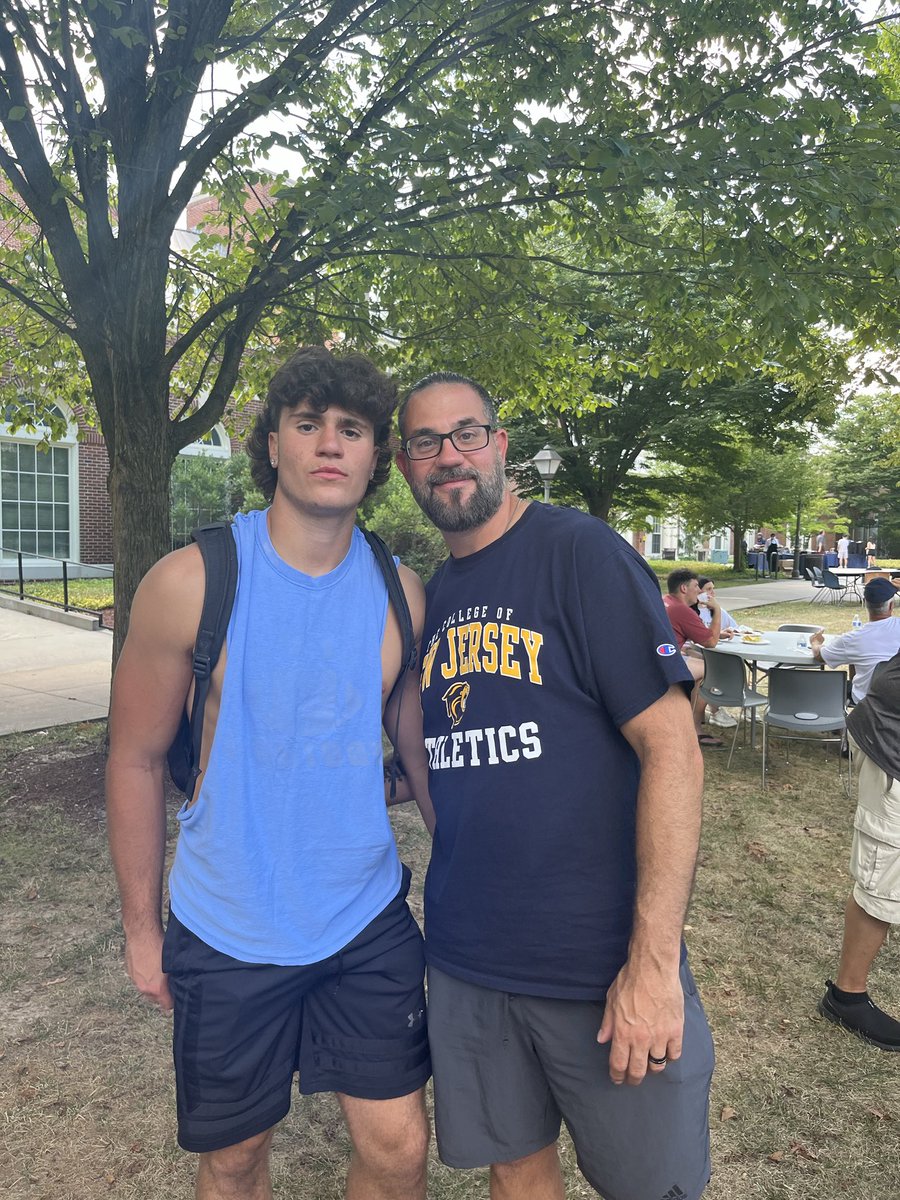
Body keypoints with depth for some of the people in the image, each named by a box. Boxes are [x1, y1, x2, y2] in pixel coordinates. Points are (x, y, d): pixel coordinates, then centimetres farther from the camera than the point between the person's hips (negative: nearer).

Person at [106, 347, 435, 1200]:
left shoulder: (400, 592, -5)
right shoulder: (190, 581, -15)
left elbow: (421, 751, 3)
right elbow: (136, 760, -6)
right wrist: (142, 926, 0)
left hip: (368, 922, 2)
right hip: (225, 934, -1)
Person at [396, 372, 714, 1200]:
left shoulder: (579, 551, -12)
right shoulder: (429, 597, 7)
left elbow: (671, 746, -17)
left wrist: (654, 960, -19)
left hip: (604, 964, -5)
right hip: (465, 960, 5)